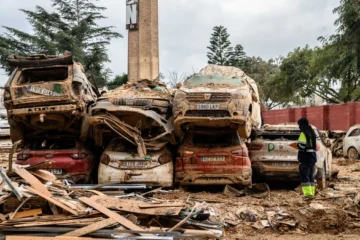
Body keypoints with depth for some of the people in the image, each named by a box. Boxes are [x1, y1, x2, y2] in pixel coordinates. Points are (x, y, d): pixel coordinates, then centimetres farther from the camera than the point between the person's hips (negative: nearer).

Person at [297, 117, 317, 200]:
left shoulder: (304, 133, -13)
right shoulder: (312, 132, 17)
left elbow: (301, 145, -22)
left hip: (306, 157, -9)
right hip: (312, 156, 9)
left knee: (304, 176, -7)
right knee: (310, 175, 15)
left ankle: (308, 194, -12)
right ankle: (312, 193, 19)